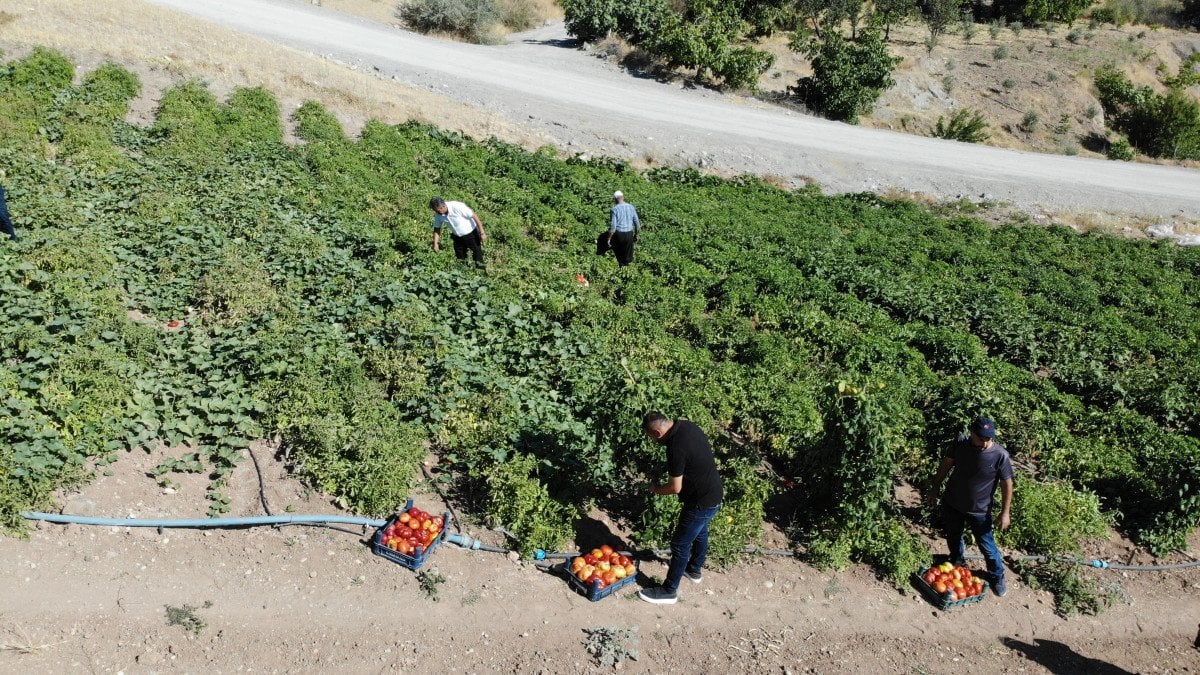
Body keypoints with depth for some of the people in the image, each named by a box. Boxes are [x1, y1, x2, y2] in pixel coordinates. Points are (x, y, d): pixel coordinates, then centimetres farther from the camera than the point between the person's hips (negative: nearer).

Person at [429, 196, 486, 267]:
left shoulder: (457, 207, -30)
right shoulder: (438, 215, -13)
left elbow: (474, 216, -24)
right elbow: (437, 229, 2)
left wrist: (482, 233, -23)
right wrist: (435, 244, -10)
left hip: (471, 234, -5)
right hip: (457, 237, 5)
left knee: (478, 256, 2)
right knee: (460, 257, 13)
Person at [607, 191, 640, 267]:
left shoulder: (614, 209, -11)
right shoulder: (631, 207, 3)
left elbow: (612, 226, -15)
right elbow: (637, 223, 5)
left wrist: (609, 238, -6)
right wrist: (636, 235, 18)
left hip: (618, 234, -3)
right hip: (629, 234, 3)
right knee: (628, 257, 15)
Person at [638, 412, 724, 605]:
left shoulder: (676, 447, -31)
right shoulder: (687, 425, -5)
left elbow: (675, 487, -22)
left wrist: (656, 489, -3)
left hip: (702, 502, -9)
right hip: (714, 492, 9)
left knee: (680, 544, 4)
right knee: (700, 532, 28)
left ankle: (669, 591, 17)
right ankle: (695, 570, 50)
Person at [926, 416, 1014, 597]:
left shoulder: (1000, 455, -25)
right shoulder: (960, 443, -18)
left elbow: (1007, 484, -13)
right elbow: (945, 465, -3)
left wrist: (1005, 513, -9)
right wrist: (934, 489, 4)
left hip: (979, 511, -3)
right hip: (952, 504, 3)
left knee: (987, 546, 10)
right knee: (953, 536, 24)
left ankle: (997, 578, 36)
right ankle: (956, 562, 53)